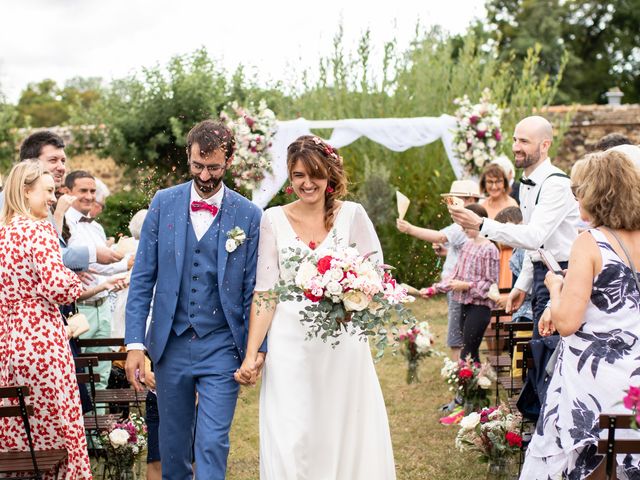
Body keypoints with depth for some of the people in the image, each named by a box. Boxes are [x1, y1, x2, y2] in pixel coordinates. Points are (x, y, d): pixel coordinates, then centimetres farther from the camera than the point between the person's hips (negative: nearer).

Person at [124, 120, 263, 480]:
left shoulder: (249, 215, -2)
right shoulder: (164, 203, 2)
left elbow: (253, 289, 1)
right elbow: (143, 278, 2)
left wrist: (256, 349, -5)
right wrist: (135, 343, -4)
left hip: (221, 348, -2)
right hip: (171, 344, 2)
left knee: (213, 444, -5)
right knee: (173, 442, 14)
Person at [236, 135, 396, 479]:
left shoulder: (351, 214, 1)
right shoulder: (273, 219, 3)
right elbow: (264, 292, 2)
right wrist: (250, 355, -4)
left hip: (343, 345, 0)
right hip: (291, 345, 0)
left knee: (346, 439, 5)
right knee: (289, 444, -3)